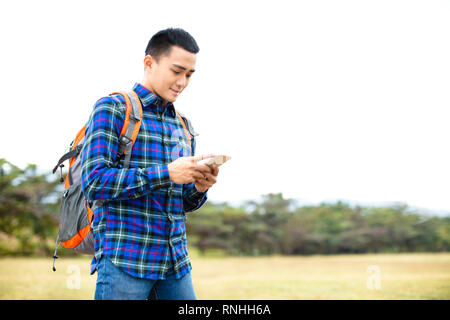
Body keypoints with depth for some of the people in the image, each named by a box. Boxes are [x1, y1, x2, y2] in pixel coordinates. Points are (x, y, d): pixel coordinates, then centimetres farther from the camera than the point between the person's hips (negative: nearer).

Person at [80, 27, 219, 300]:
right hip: (125, 258, -6)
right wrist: (167, 173, -19)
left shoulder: (184, 127, 17)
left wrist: (200, 188, -3)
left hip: (176, 262, 6)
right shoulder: (112, 109, -2)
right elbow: (94, 182, -14)